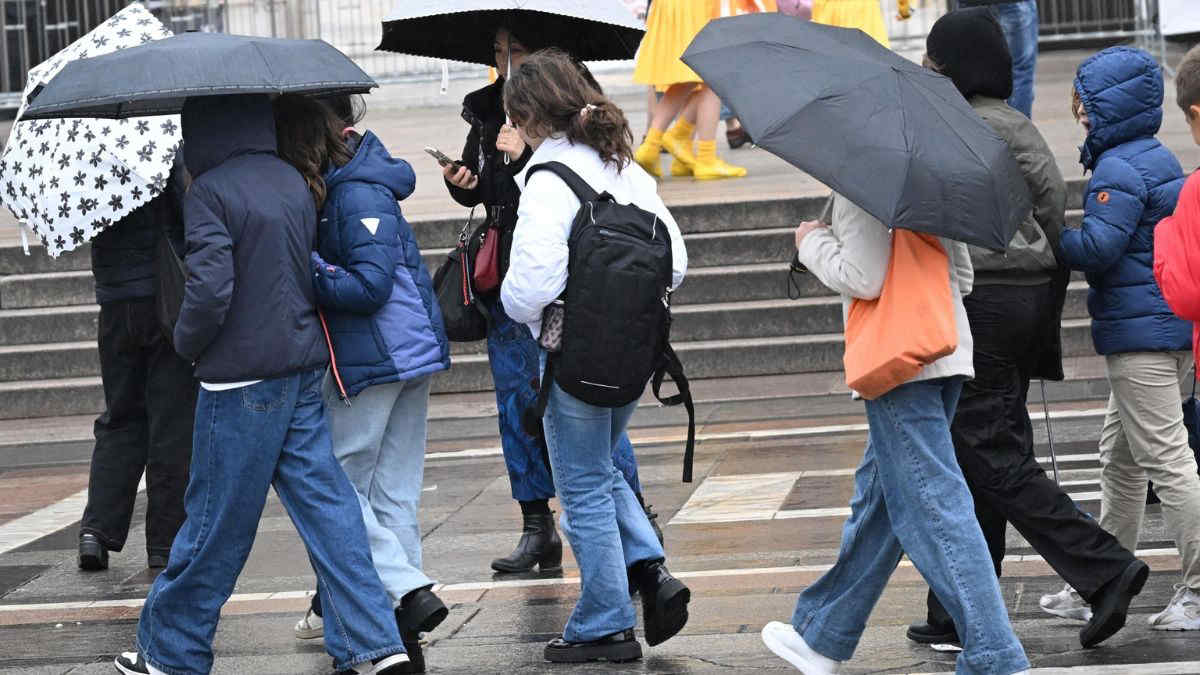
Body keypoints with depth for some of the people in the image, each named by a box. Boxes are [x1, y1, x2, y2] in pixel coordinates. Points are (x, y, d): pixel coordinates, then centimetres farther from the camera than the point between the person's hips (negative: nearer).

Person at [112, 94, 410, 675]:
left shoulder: (210, 191, -14)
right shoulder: (292, 181, 9)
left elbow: (210, 286, -22)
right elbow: (312, 270, 12)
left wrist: (187, 341, -5)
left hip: (241, 378, -7)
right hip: (302, 370, 7)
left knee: (216, 521, 4)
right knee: (326, 506, 7)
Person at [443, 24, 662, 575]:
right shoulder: (487, 111, 8)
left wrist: (527, 156, -29)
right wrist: (462, 182, -2)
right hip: (508, 280, 6)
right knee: (518, 405, 8)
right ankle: (538, 530, 16)